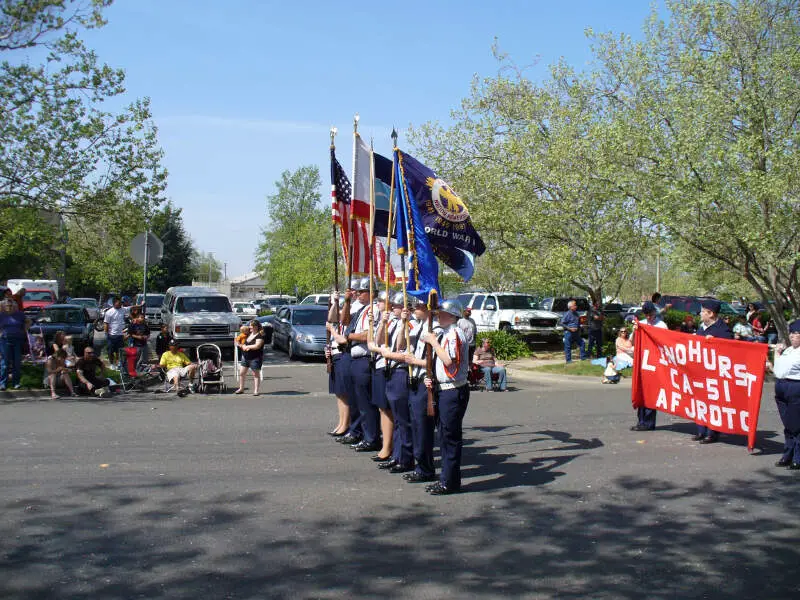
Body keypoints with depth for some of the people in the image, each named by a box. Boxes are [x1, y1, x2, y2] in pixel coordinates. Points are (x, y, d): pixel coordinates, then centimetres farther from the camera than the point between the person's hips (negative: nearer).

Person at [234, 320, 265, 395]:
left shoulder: (260, 336, -14)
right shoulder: (249, 334, 10)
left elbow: (257, 346, -26)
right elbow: (243, 343, 23)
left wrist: (247, 347, -13)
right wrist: (243, 346, -1)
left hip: (255, 358, -8)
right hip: (245, 357, 8)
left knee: (256, 374, 0)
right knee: (241, 373, 10)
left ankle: (256, 391, 5)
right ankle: (241, 389, 24)